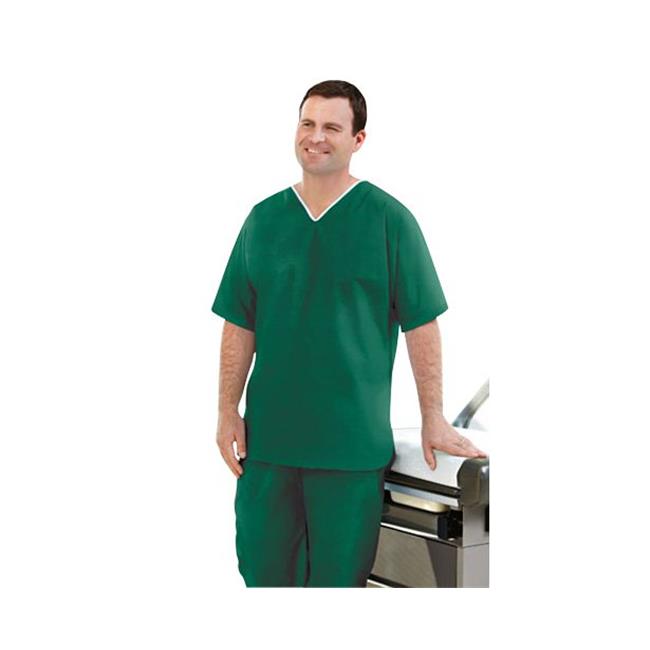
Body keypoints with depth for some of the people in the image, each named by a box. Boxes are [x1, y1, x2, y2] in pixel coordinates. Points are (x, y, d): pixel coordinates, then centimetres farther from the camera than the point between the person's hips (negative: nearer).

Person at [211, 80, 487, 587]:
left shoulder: (389, 218, -3)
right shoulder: (265, 218, 7)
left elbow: (421, 323, -3)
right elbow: (240, 325, 9)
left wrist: (434, 420, -5)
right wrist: (228, 412, 3)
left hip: (352, 442, -3)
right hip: (268, 434, 3)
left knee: (337, 577, 5)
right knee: (262, 570, 9)